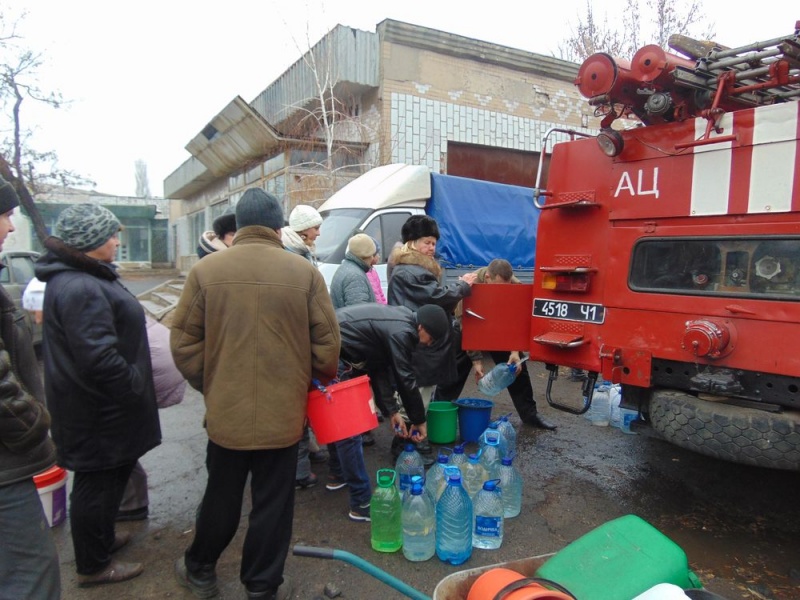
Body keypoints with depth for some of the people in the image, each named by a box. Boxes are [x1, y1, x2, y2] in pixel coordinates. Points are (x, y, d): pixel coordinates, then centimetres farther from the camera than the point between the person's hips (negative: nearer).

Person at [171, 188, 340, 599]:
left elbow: (184, 341, -1)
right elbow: (326, 342, -5)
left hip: (225, 411, 2)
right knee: (273, 504, 14)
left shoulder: (205, 270, -5)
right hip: (284, 412, -1)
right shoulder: (304, 272, -7)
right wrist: (320, 381, 13)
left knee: (221, 498, 22)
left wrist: (208, 385, 14)